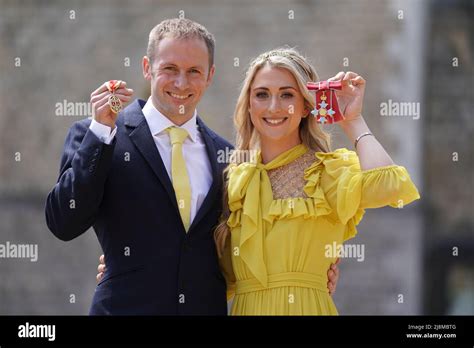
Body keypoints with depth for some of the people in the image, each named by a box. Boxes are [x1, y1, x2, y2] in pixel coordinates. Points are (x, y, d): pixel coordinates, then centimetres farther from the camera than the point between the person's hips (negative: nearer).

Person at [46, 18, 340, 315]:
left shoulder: (225, 154, 8)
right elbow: (64, 224, -13)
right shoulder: (94, 137, -2)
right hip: (127, 306, -3)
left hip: (208, 307, 3)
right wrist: (100, 130, -17)